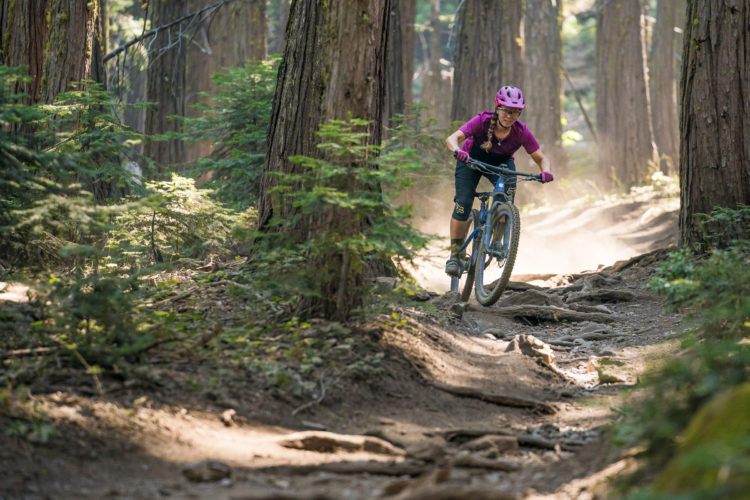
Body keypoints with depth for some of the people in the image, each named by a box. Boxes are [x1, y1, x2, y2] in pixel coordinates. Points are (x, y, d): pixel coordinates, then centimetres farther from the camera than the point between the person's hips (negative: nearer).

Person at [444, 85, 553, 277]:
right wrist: (458, 151, -62)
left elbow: (541, 157, -18)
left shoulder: (521, 132, -25)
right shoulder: (482, 121, -31)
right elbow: (452, 138, -40)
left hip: (501, 162, 1)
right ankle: (454, 255, -4)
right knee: (463, 205, -17)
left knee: (508, 188, -30)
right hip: (471, 160, -1)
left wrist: (545, 171, -40)